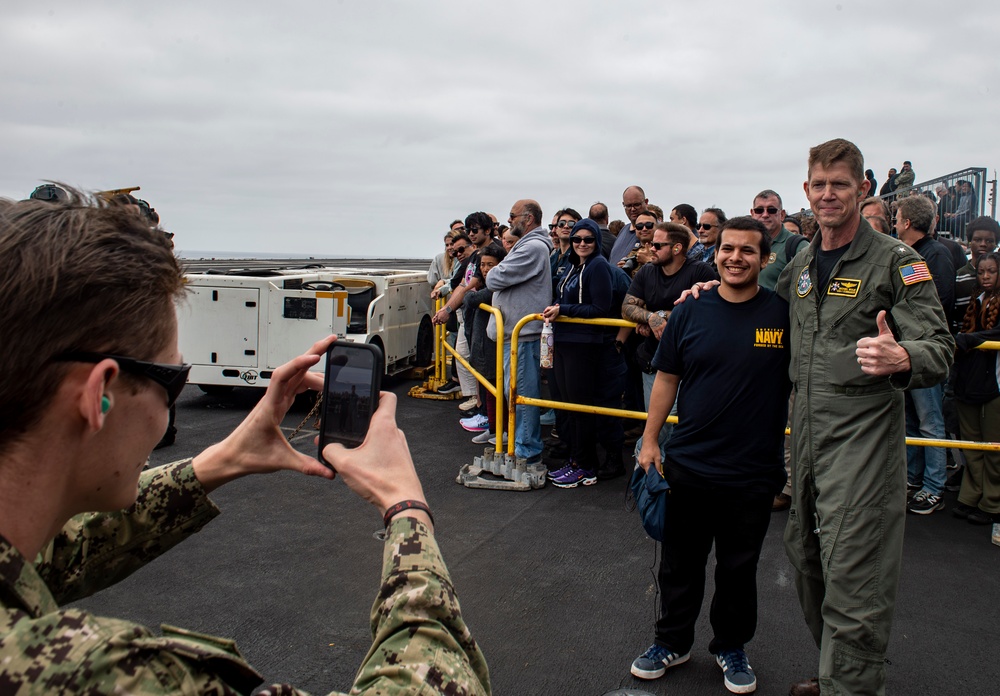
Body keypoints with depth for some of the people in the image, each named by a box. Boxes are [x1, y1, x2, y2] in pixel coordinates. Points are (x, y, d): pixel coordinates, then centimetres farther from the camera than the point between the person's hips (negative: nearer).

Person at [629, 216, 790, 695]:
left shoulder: (784, 314, -6)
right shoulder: (690, 314, -1)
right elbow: (666, 378, 5)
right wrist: (649, 441, 3)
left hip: (754, 473, -1)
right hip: (688, 465, 2)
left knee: (738, 568, 16)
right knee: (680, 563, 15)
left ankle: (731, 646, 37)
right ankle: (672, 642, 35)